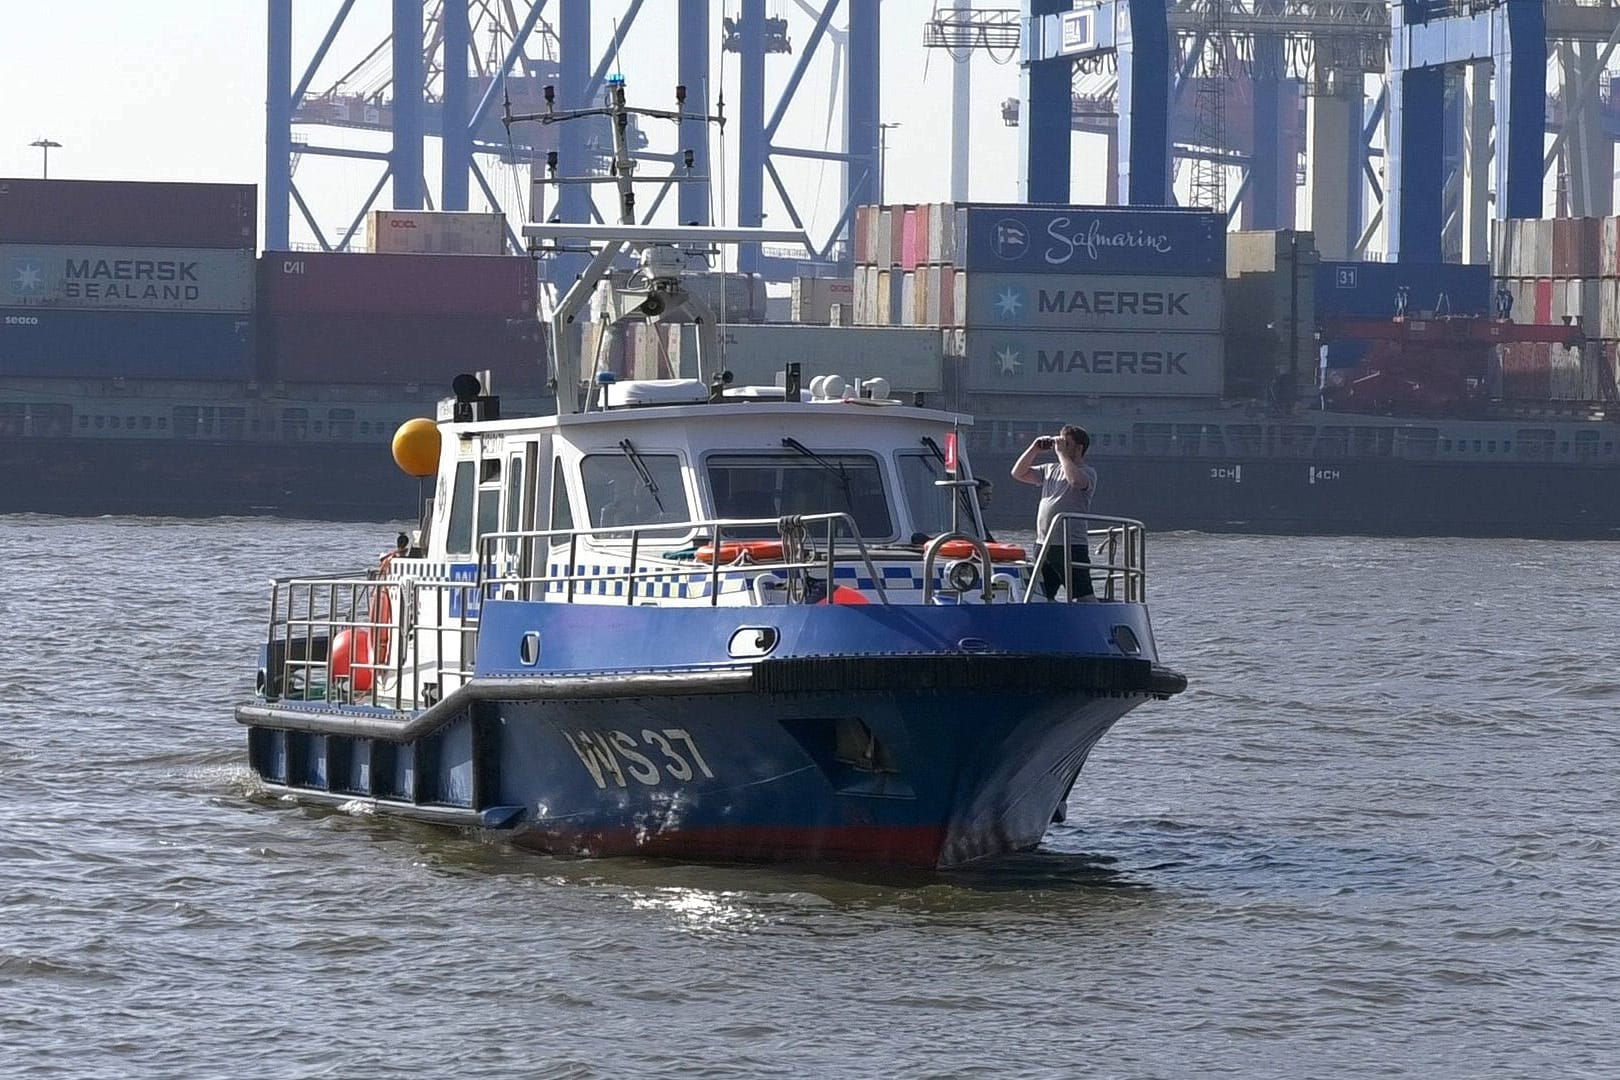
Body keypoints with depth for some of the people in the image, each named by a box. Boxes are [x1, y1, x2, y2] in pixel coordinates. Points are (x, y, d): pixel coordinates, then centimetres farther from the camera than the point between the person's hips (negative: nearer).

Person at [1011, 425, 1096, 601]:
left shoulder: (1087, 472, -4)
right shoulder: (1050, 470, 17)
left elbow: (1075, 480, -28)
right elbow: (1018, 473, 18)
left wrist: (1061, 452, -15)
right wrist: (1034, 449, 8)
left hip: (1072, 547, -8)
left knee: (1084, 596, -11)